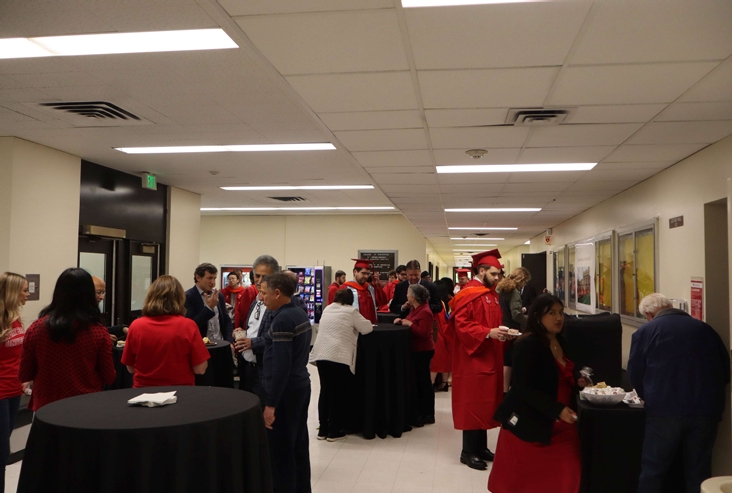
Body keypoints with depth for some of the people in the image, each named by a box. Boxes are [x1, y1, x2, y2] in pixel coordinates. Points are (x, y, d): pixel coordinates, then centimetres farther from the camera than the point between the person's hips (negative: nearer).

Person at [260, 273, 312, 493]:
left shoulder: (282, 320, -19)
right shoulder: (300, 314, 10)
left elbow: (281, 365, -24)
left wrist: (270, 404, -21)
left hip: (285, 391, -10)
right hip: (301, 386, 10)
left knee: (281, 451, 0)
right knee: (299, 447, 15)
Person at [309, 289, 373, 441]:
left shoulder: (327, 309, 17)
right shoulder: (351, 311, -1)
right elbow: (367, 328, 0)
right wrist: (355, 325, 21)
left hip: (321, 355, 6)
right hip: (340, 357, -6)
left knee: (325, 392, 13)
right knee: (339, 394, 5)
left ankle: (323, 429, 19)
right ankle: (334, 431, 10)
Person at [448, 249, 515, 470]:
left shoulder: (491, 294, 14)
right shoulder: (468, 294, -15)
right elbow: (461, 325, -22)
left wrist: (501, 333, 3)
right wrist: (488, 333, -29)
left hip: (489, 356, 9)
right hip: (473, 357, -9)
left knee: (486, 402, 14)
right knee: (472, 403, -3)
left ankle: (481, 447, 24)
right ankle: (468, 452, 7)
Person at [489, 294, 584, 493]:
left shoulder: (560, 343, 9)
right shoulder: (527, 344, -16)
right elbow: (524, 387, -22)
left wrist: (576, 383, 2)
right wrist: (557, 410, -26)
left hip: (560, 426, 7)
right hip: (528, 425, -7)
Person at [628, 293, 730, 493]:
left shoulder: (645, 331, 2)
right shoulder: (705, 329, 12)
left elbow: (635, 373, 3)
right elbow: (726, 368, 17)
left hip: (665, 410, -3)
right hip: (706, 410, 4)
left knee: (652, 470, 8)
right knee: (699, 471, 14)